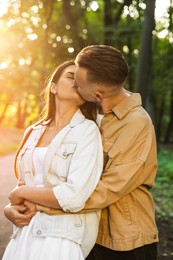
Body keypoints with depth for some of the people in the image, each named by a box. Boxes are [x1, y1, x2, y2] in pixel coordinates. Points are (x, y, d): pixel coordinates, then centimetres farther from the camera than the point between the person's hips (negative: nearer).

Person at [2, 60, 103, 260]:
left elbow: (74, 197, -19)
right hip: (24, 233, 5)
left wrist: (20, 193, -7)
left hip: (62, 237, -5)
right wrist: (17, 205, -7)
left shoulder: (87, 131, -9)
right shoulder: (33, 132, 9)